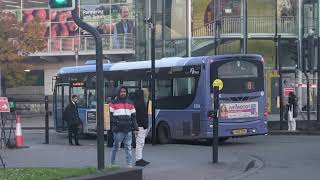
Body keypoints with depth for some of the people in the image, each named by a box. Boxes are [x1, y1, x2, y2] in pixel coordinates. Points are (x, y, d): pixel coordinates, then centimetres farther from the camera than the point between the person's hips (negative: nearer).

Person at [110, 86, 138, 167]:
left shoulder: (130, 103, 18)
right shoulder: (114, 103, 3)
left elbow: (133, 116, 21)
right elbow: (110, 115, 1)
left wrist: (135, 126, 13)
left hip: (128, 129, 4)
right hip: (118, 130, -4)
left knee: (128, 147, 3)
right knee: (116, 146, 0)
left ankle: (129, 164, 4)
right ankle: (113, 163, 13)